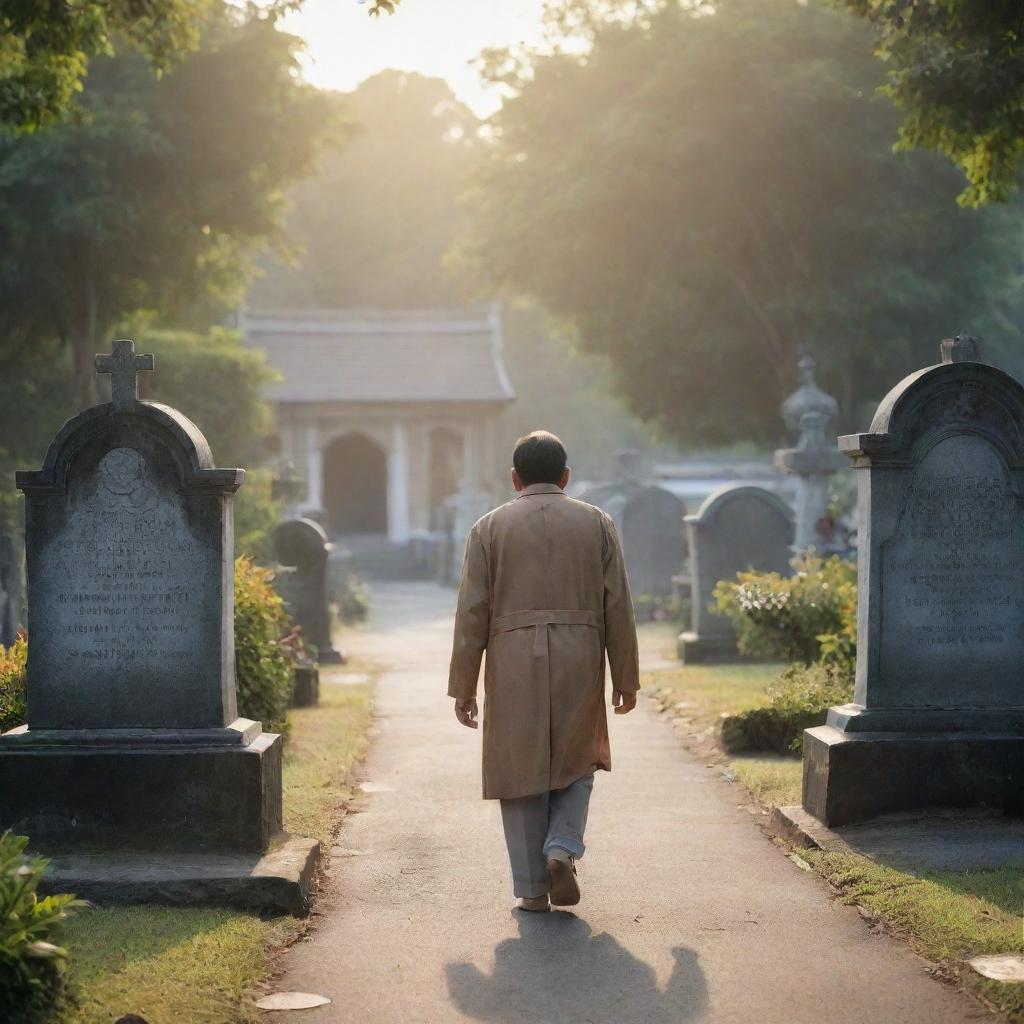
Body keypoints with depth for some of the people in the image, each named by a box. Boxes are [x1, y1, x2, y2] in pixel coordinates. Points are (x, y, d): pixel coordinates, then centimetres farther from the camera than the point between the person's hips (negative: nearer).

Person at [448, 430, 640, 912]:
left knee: (521, 771, 7)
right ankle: (562, 849, -3)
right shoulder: (597, 524, 6)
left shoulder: (489, 528, 4)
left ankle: (531, 889, 7)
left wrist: (463, 687, 3)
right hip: (580, 667, 1)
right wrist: (626, 678, 10)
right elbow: (618, 608, 4)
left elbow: (472, 614, 0)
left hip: (514, 670, -1)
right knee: (576, 764, 18)